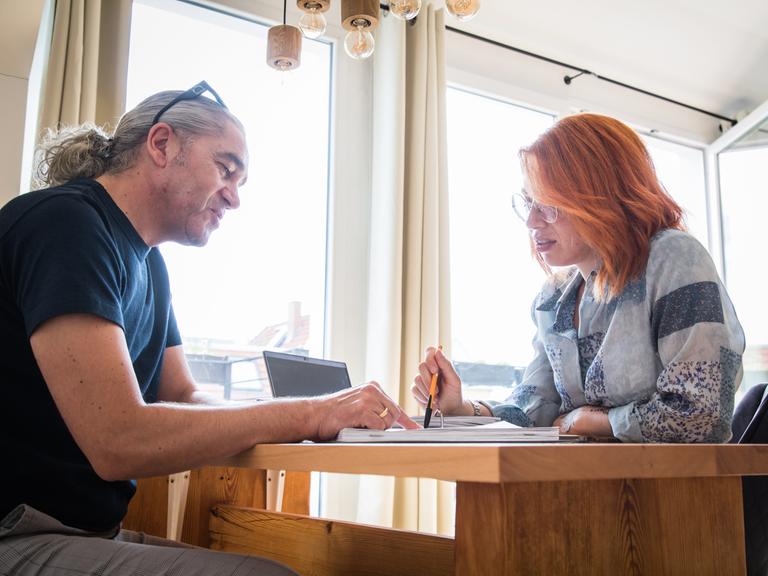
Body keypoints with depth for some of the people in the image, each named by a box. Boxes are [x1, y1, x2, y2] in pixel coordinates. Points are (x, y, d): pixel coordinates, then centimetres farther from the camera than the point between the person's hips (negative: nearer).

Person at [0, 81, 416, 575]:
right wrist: (310, 414, -21)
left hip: (91, 532, 9)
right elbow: (119, 442, -26)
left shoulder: (148, 263, 13)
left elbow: (184, 398, 11)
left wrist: (327, 411, -4)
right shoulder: (66, 223, -18)